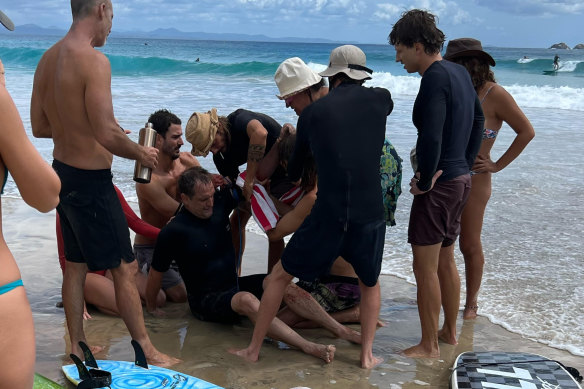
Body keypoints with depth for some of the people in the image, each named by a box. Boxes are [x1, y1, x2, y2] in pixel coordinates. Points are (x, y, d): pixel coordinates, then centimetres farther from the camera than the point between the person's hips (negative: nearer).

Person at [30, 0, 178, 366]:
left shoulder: (48, 58, 5)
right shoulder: (94, 60, -21)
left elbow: (39, 126, 11)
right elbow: (107, 135, -26)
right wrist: (142, 153, -9)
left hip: (63, 172, 9)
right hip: (91, 181, -9)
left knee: (75, 263, 18)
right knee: (124, 268, 2)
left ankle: (77, 347, 30)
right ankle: (147, 351, 13)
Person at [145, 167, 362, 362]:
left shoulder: (220, 201, -2)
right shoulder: (173, 232, -17)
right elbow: (156, 274, -6)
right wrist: (151, 308, 1)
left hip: (235, 284, 7)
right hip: (206, 300, -7)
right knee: (246, 300, -38)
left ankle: (342, 331, -23)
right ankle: (308, 348, -51)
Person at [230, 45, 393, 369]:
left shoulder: (313, 112, 6)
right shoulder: (381, 99, 6)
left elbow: (293, 171, 18)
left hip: (326, 218, -1)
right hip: (370, 217, 1)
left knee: (279, 276, 20)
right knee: (370, 283, 29)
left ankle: (253, 349, 27)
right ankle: (367, 354, 23)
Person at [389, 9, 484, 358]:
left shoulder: (435, 78, -18)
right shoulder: (460, 73, 10)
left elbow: (431, 137, -28)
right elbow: (478, 120, 19)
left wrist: (425, 181, -16)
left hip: (438, 185, -10)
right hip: (461, 180, 10)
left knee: (425, 267, 0)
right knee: (446, 261, 20)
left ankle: (429, 346, 10)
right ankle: (450, 331, 34)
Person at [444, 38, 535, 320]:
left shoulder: (495, 94, -12)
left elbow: (526, 132, -9)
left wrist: (498, 165, -10)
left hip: (474, 180, -6)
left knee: (470, 245, 4)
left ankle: (471, 302, 19)